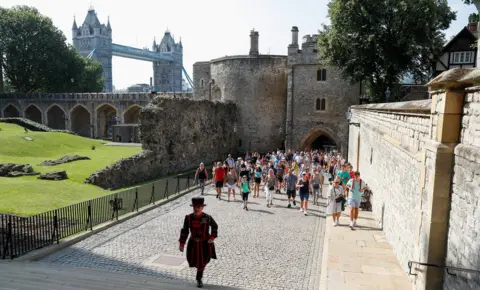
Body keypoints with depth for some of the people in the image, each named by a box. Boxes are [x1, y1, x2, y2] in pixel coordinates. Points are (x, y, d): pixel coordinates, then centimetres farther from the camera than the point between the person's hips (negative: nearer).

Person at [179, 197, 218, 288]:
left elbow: (214, 226, 1)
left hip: (205, 244, -2)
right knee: (194, 261, 15)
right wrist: (181, 244, -5)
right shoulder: (188, 218, -14)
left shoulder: (207, 218, -19)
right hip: (193, 244, 2)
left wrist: (212, 237, -10)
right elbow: (184, 231, -4)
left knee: (202, 262, 9)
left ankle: (199, 279, 37)